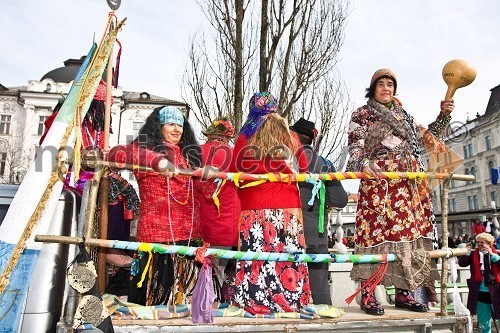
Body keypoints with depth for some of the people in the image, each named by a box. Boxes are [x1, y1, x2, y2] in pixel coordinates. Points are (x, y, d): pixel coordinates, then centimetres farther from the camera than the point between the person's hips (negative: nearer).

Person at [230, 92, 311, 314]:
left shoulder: (244, 138, 0)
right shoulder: (290, 138, 5)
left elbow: (234, 173, 7)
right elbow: (303, 169, 17)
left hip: (254, 208, -1)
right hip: (288, 207, 2)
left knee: (255, 257, 2)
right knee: (288, 256, 6)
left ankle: (255, 301, 7)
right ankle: (291, 301, 15)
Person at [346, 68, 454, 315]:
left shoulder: (404, 115, 26)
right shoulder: (362, 114, 8)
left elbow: (425, 138, 31)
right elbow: (355, 146, -5)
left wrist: (443, 116, 21)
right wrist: (364, 164, -25)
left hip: (409, 184, 6)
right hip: (378, 181, -6)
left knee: (407, 234, 1)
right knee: (376, 232, -13)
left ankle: (403, 293, 9)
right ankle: (367, 294, -11)